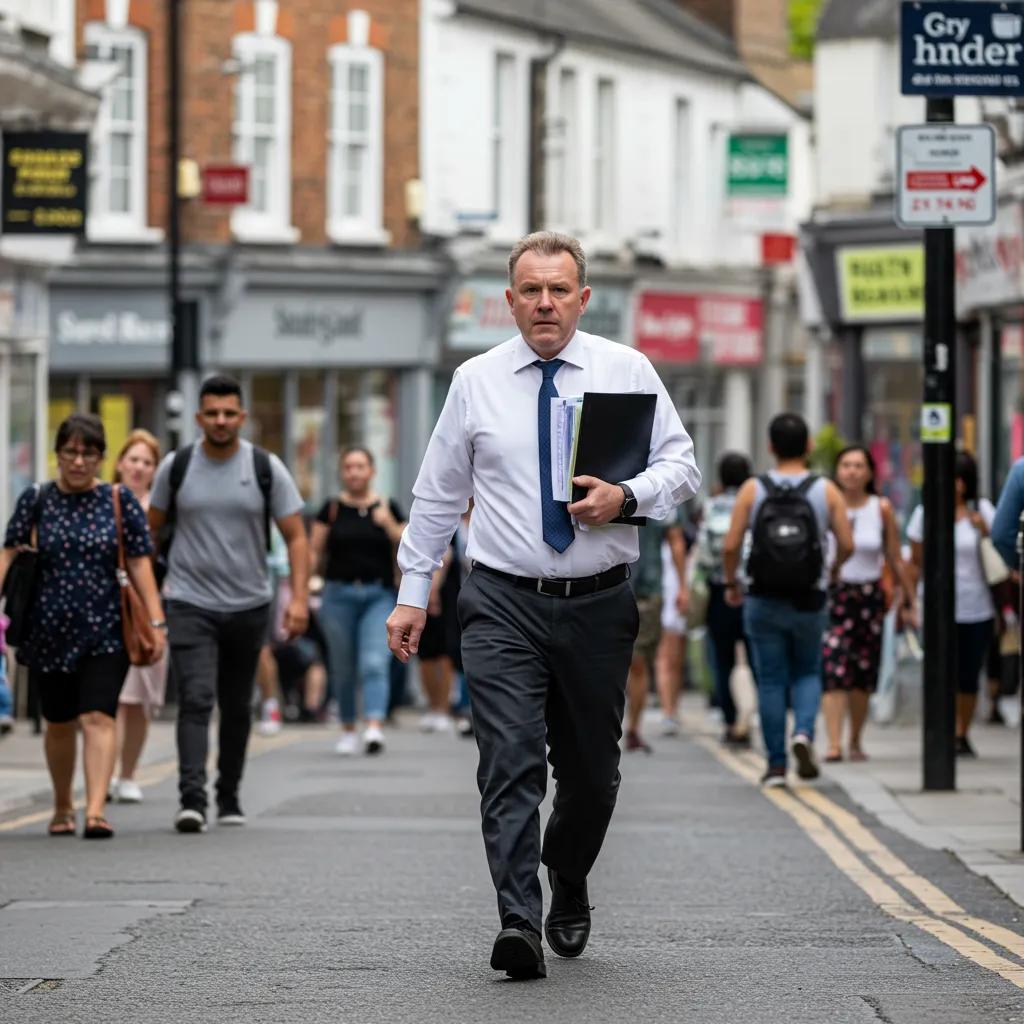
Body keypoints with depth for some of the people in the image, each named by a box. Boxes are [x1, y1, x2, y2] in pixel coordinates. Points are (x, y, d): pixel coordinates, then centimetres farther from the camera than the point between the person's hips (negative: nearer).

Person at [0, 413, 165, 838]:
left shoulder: (119, 500, 1)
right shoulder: (37, 499, 3)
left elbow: (139, 564, 1)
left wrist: (156, 622, -5)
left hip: (104, 631, -2)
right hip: (50, 631, 2)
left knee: (98, 718, -14)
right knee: (59, 722, 12)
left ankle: (96, 810, -21)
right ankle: (62, 807, 30)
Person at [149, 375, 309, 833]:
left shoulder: (266, 468, -2)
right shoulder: (177, 466, 0)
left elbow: (296, 537, -2)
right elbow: (152, 529, 11)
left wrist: (299, 597, -13)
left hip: (248, 606, 2)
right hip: (191, 604, -2)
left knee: (237, 707, 12)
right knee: (195, 700, -16)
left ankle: (229, 797, 26)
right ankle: (192, 799, -24)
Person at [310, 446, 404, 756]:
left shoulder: (387, 508, 6)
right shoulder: (332, 509, 4)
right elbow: (314, 553, 7)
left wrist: (389, 524, -9)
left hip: (379, 595, -1)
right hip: (339, 594, 1)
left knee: (374, 662, -15)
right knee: (343, 669, 6)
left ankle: (374, 728, -27)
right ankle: (348, 730, 21)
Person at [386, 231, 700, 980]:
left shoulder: (626, 371, 3)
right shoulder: (476, 382, 4)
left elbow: (681, 465, 1)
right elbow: (438, 495, 10)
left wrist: (629, 497, -19)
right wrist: (413, 594, 7)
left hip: (599, 604, 1)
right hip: (504, 604, -1)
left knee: (592, 769, 11)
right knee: (511, 762, -14)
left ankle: (569, 887, 38)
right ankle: (519, 924, -20)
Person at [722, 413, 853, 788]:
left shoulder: (752, 490, -4)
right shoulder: (826, 491, -4)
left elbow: (730, 546, -9)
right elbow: (846, 545, -7)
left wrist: (731, 583, 8)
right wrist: (832, 569, 15)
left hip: (763, 601, 0)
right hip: (808, 602, 0)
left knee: (771, 680, 7)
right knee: (807, 673, 17)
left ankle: (775, 764, 6)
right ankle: (804, 732, -9)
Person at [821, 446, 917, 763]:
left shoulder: (881, 508, 3)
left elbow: (895, 560, 8)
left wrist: (910, 599, 8)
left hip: (869, 596, 2)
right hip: (831, 594, -2)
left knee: (863, 676, 6)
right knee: (833, 671, -13)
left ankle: (856, 742, 21)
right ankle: (833, 744, -18)